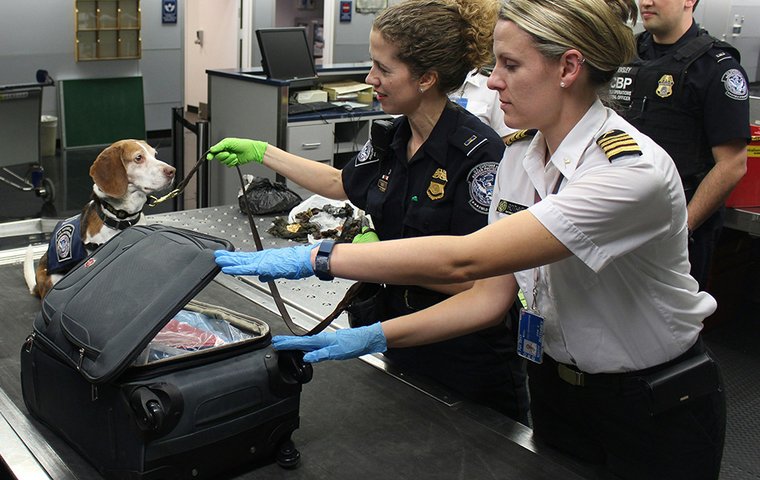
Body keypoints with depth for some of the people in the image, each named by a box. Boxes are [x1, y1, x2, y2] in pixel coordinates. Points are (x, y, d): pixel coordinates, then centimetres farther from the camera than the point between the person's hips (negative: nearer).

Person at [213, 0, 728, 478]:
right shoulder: (521, 154, -4)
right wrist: (374, 337, -14)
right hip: (556, 391, 6)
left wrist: (315, 258, -33)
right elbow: (492, 294, -4)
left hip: (655, 414, -6)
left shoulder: (632, 172, -30)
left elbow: (463, 259, -37)